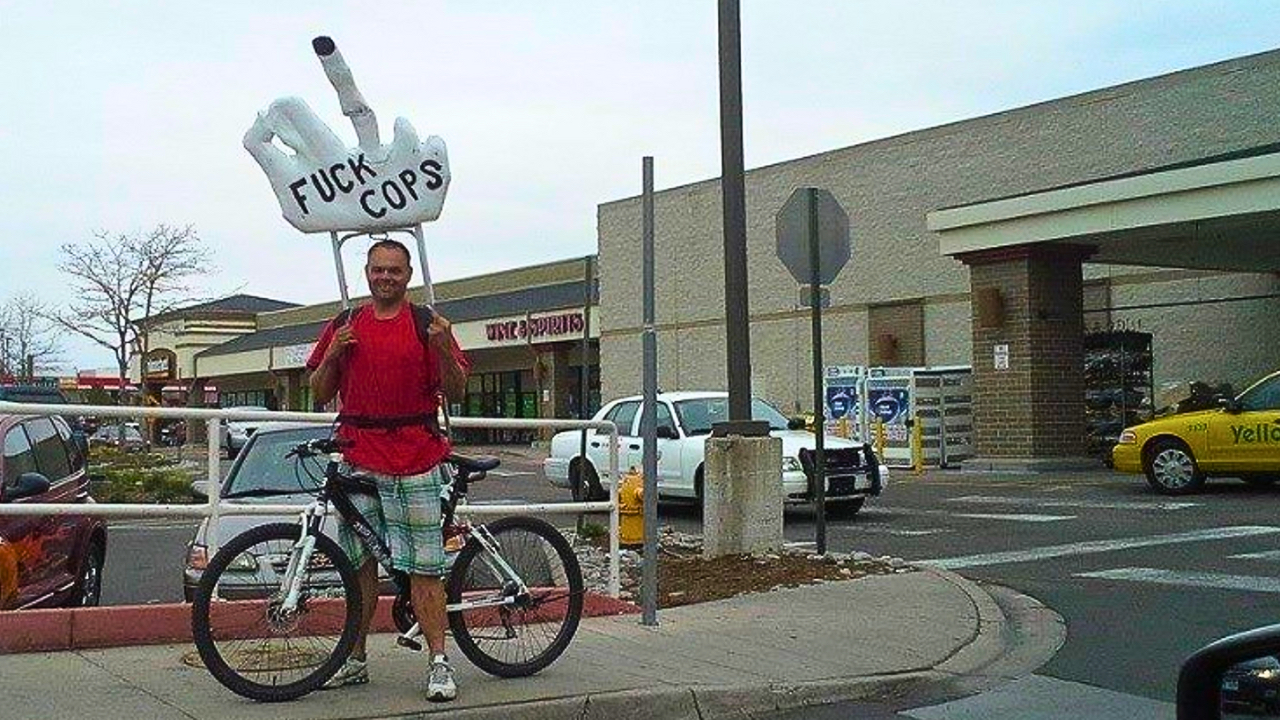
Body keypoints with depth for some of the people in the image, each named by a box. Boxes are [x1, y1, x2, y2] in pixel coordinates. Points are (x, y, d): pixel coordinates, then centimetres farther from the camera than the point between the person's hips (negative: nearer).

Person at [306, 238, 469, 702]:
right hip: (357, 459, 4)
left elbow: (455, 391, 1)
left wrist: (444, 348, -16)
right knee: (359, 564, 10)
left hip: (415, 461, -3)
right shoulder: (344, 325, 13)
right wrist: (331, 355, -3)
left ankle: (439, 663, 1)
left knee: (423, 568, -4)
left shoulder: (426, 325, 3)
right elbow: (320, 394, 15)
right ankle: (355, 660, 20)